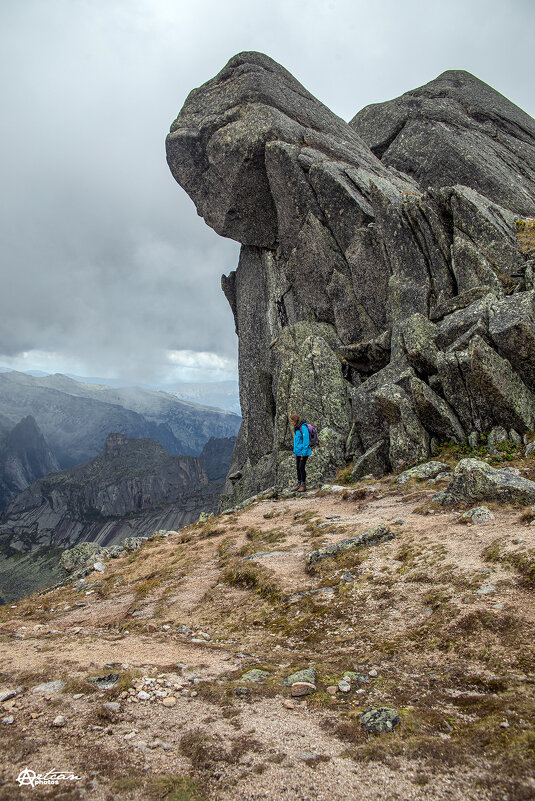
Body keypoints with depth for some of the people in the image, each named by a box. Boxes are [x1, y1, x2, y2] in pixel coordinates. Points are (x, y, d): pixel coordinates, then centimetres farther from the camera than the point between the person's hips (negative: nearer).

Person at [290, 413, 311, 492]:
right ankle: (299, 484, 19)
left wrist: (303, 453, -19)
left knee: (301, 467, -6)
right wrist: (295, 451, 16)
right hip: (298, 452, 8)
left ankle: (303, 486, 3)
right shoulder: (296, 428, 10)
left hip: (304, 451, -8)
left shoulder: (303, 428, -17)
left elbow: (306, 440, -20)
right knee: (298, 467, 10)